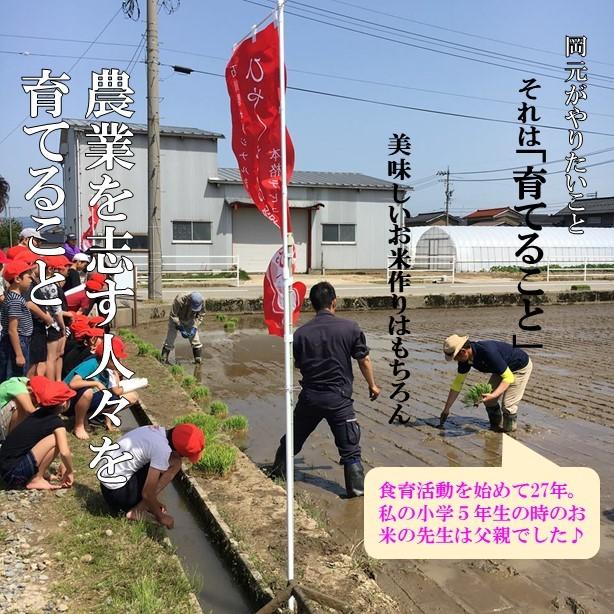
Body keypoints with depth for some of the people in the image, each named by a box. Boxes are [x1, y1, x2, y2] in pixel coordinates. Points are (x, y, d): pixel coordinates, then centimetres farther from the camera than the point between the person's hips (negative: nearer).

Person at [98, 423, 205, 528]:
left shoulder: (160, 431, 0)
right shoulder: (163, 450, -25)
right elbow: (147, 493, -19)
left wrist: (154, 502, 22)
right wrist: (160, 516, -3)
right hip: (117, 489, -8)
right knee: (174, 463, -9)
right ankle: (138, 510, -4)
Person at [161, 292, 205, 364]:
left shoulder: (201, 301, -28)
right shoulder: (179, 300, -39)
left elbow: (200, 315, -12)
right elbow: (173, 316, -28)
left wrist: (194, 327, -24)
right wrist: (181, 329, -32)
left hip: (189, 320, 3)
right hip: (176, 320, -3)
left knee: (195, 339, -4)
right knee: (170, 339, -5)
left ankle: (198, 360, 6)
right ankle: (164, 359, 6)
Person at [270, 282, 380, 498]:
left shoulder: (301, 333, -3)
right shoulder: (350, 328, -10)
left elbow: (297, 364, 9)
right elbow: (364, 360, -3)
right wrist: (372, 385, 11)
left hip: (309, 396, 3)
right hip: (338, 398, -3)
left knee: (293, 439, 21)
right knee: (349, 447, 7)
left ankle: (276, 473, 37)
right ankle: (357, 488, 9)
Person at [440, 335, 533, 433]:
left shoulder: (488, 352, -39)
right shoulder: (465, 358, -14)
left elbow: (509, 378, -32)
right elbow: (458, 382, -2)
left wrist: (493, 395, -43)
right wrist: (446, 409, 1)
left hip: (522, 367, -8)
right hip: (504, 367, 8)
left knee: (507, 404, -12)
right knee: (488, 399, 4)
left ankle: (509, 433, 10)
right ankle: (496, 428, 23)